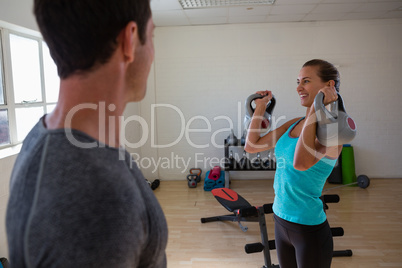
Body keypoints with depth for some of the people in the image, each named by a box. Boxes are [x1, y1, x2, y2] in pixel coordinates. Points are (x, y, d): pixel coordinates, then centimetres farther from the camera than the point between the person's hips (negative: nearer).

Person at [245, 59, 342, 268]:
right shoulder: (293, 124, 4)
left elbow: (301, 162, -35)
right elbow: (251, 146, 7)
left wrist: (315, 110, -29)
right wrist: (260, 106, 9)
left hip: (309, 229, -7)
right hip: (281, 220, 7)